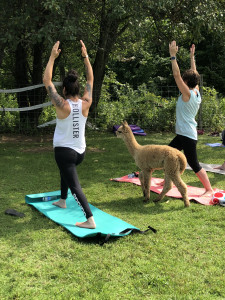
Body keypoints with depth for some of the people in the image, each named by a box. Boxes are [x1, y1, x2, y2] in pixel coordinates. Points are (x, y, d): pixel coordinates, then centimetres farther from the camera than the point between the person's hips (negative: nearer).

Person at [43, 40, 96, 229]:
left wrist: (53, 57, -6)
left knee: (75, 186, -9)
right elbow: (90, 79, 7)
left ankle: (90, 220, -18)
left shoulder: (63, 106, -17)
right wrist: (85, 56, 10)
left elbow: (47, 81, -11)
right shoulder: (85, 104, -6)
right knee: (65, 171, 35)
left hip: (64, 151, -6)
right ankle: (62, 201, 49)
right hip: (80, 151, 6)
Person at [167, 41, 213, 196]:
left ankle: (209, 189, 4)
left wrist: (173, 56, -19)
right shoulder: (197, 92, 5)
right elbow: (194, 74, 18)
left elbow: (177, 75, -22)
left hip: (188, 136, -10)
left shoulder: (188, 94, -18)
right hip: (183, 134, 10)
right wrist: (192, 57, 22)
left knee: (194, 164, -4)